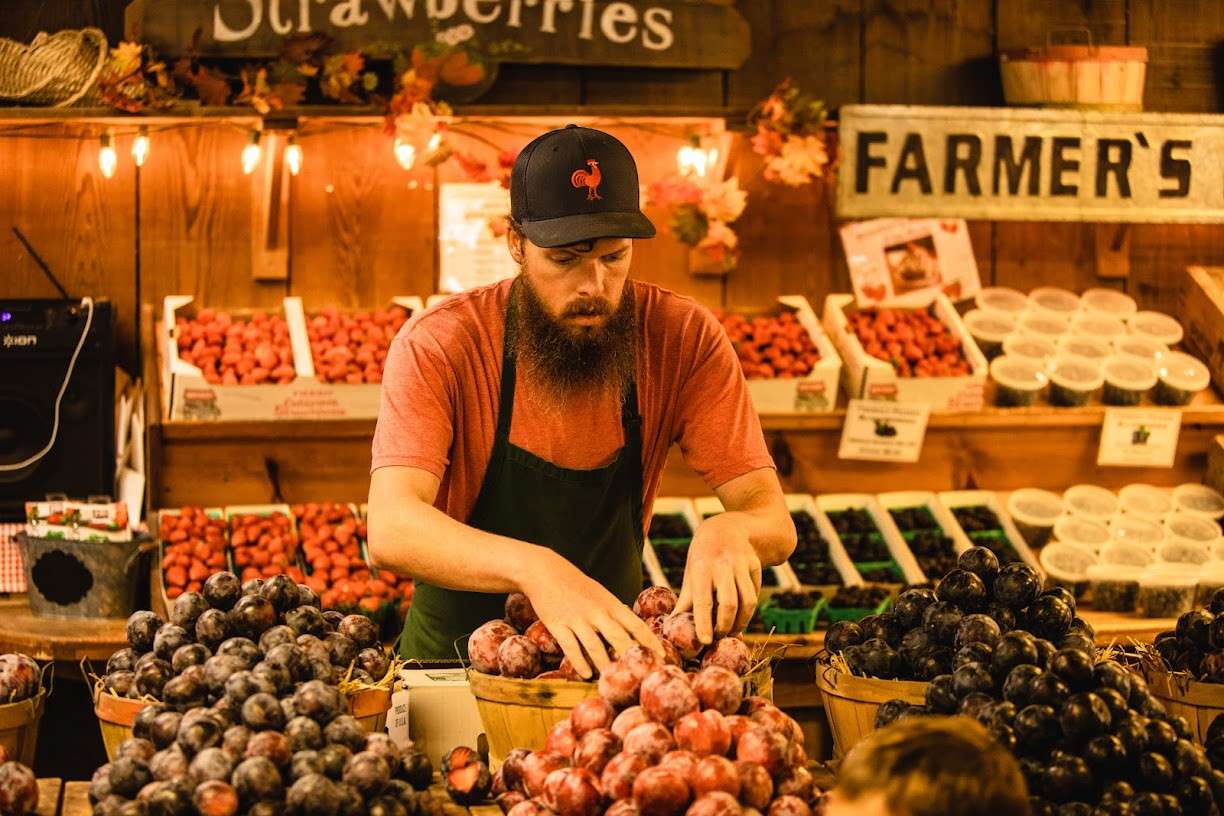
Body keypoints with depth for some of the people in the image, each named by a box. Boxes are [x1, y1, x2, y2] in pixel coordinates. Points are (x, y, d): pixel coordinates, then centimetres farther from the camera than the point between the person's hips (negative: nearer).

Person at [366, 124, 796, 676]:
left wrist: (729, 531, -33)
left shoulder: (683, 339, -6)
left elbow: (775, 523, -7)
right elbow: (391, 528, -28)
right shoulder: (437, 347, -14)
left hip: (607, 652, 2)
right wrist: (536, 569, -46)